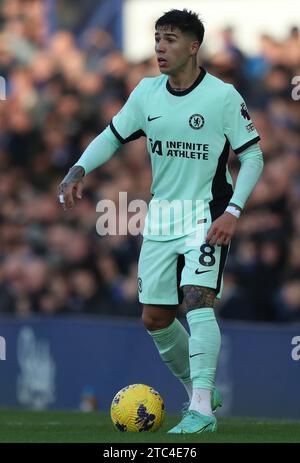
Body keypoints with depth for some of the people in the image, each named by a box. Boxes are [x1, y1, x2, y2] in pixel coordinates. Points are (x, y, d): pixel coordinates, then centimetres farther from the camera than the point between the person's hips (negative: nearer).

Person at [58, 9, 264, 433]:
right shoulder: (147, 93, 2)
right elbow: (113, 136, 12)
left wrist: (233, 211, -17)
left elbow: (253, 156, -7)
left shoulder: (223, 96, -11)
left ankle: (202, 411, -27)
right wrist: (78, 171, -6)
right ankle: (199, 391, 28)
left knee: (198, 299, -24)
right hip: (161, 215, 6)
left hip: (206, 214, -6)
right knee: (155, 318, 8)